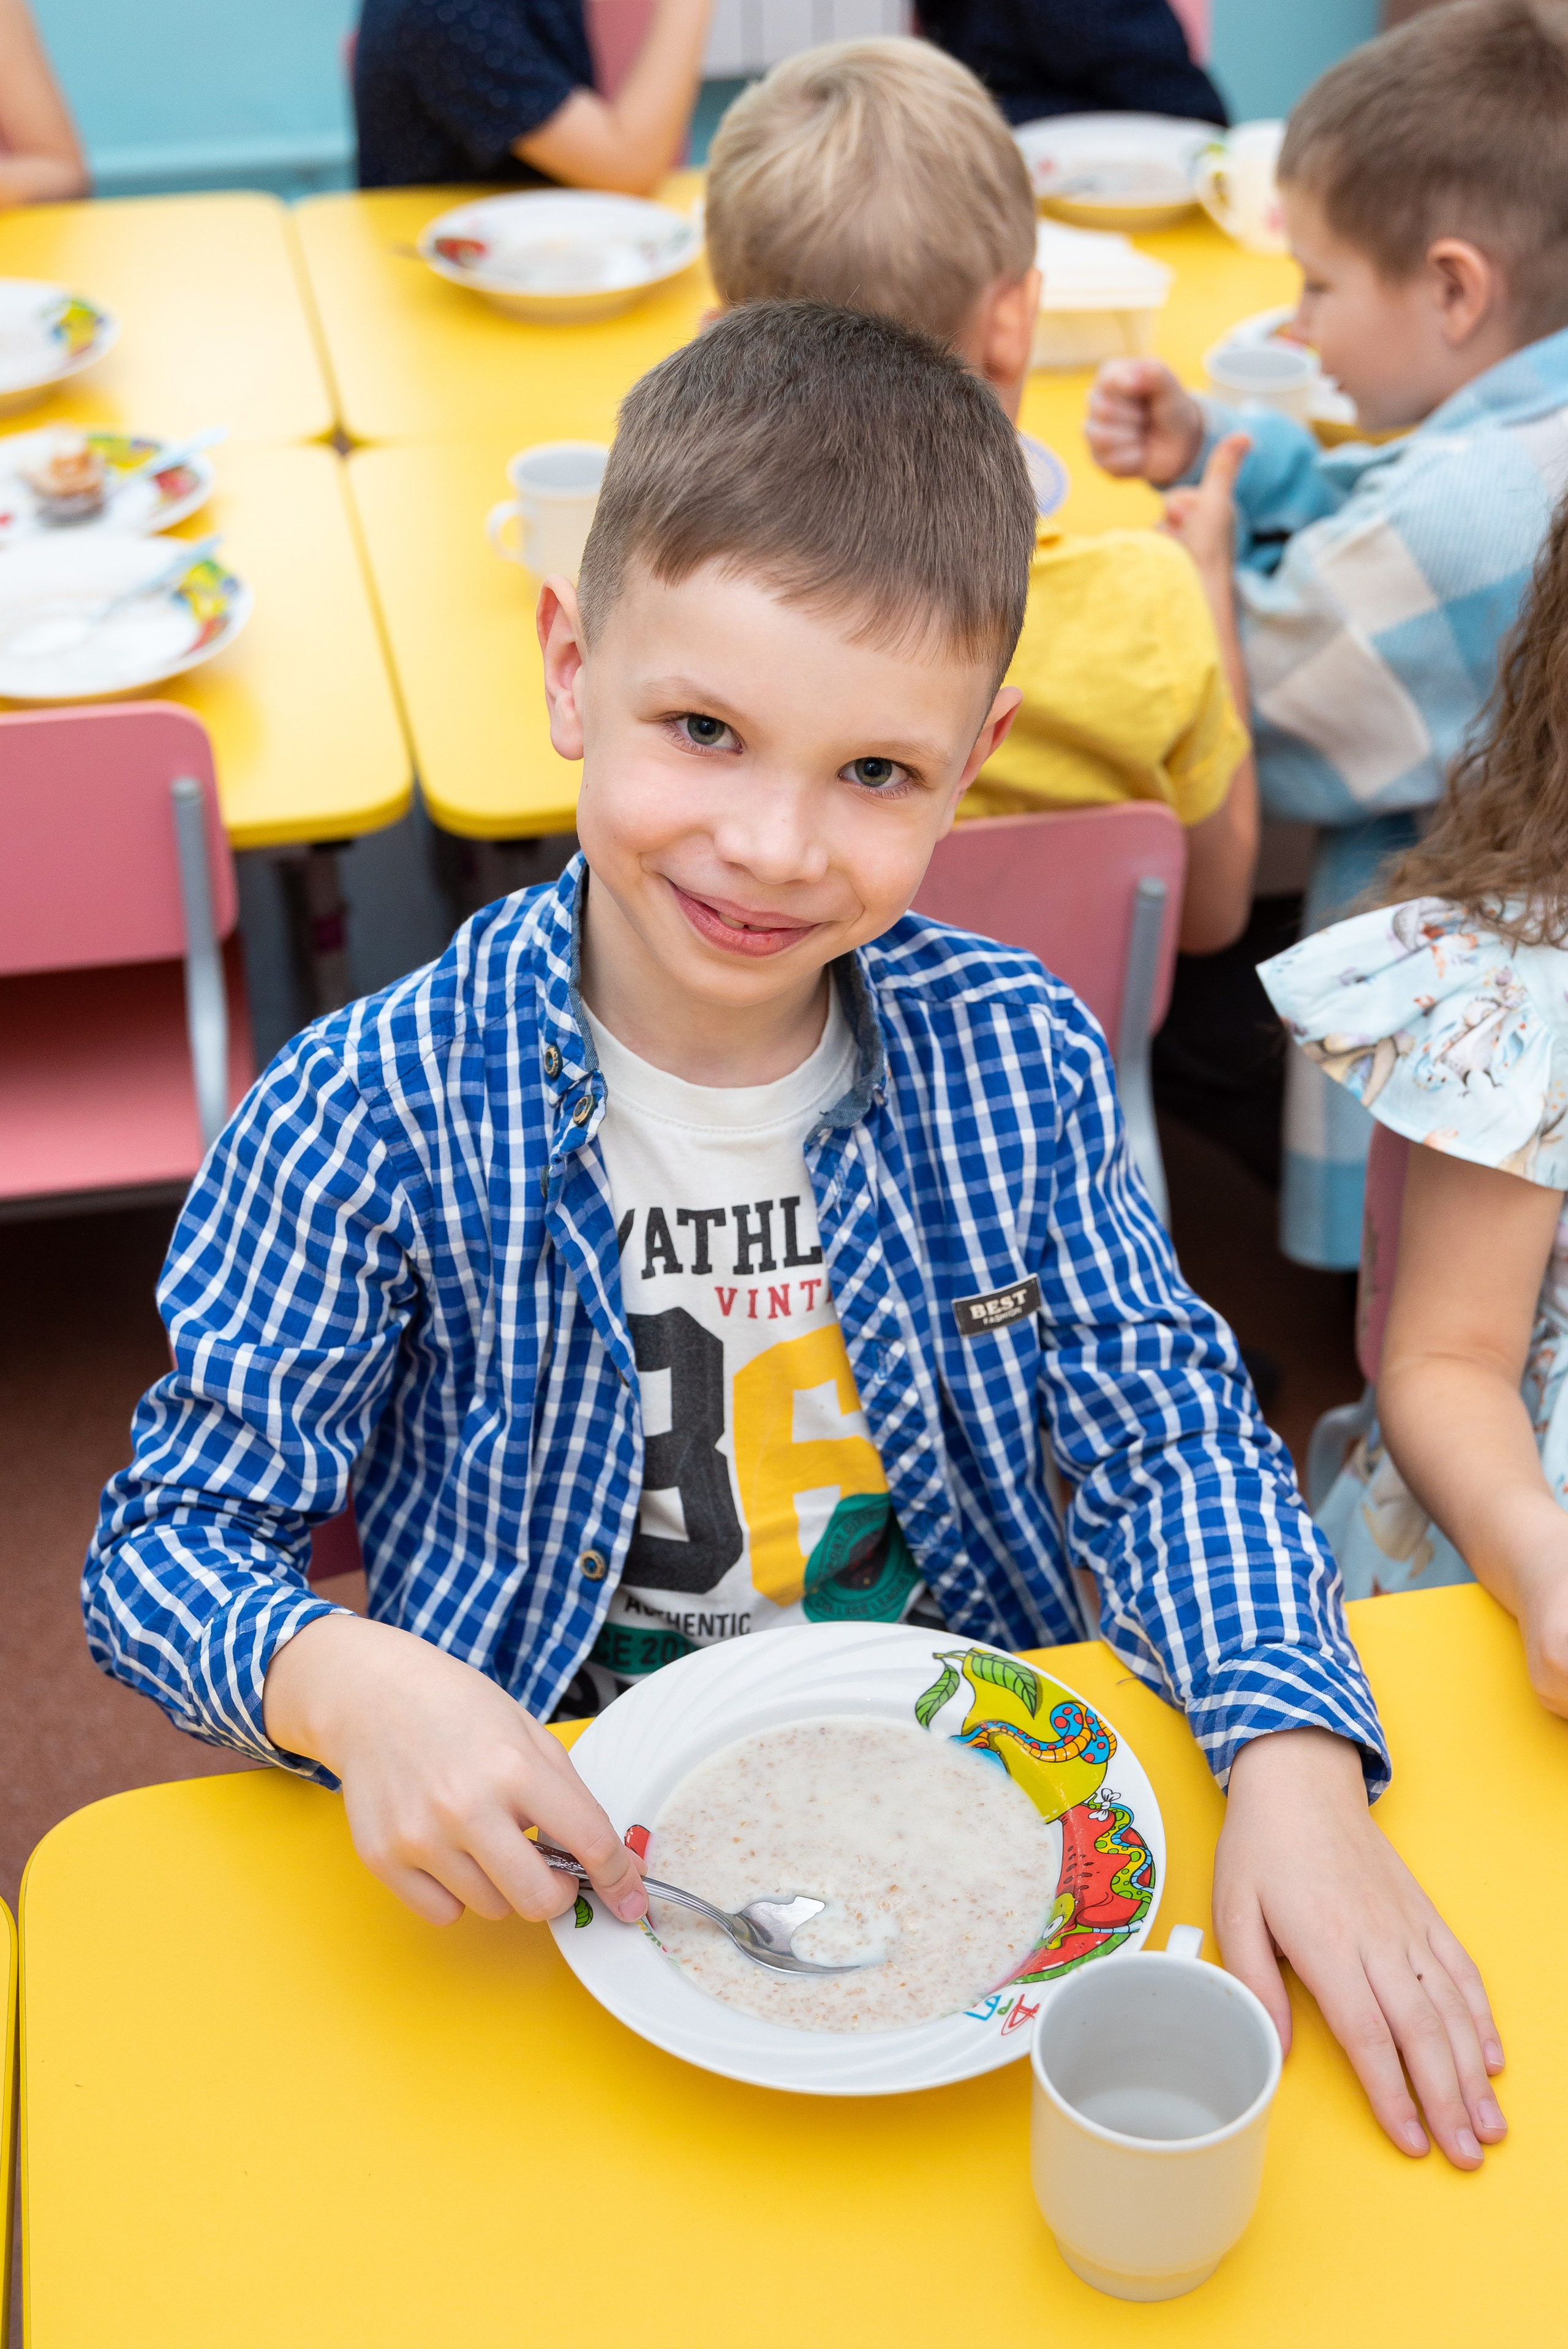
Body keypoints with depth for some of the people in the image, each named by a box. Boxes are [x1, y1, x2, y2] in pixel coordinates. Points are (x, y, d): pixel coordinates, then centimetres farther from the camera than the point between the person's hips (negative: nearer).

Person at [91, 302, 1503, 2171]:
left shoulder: (1019, 1060, -6)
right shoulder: (370, 1124, -16)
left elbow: (1166, 1429, -1)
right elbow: (173, 1538, -10)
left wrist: (1294, 1760, -17)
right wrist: (350, 1686, -32)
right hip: (563, 1845, -2)